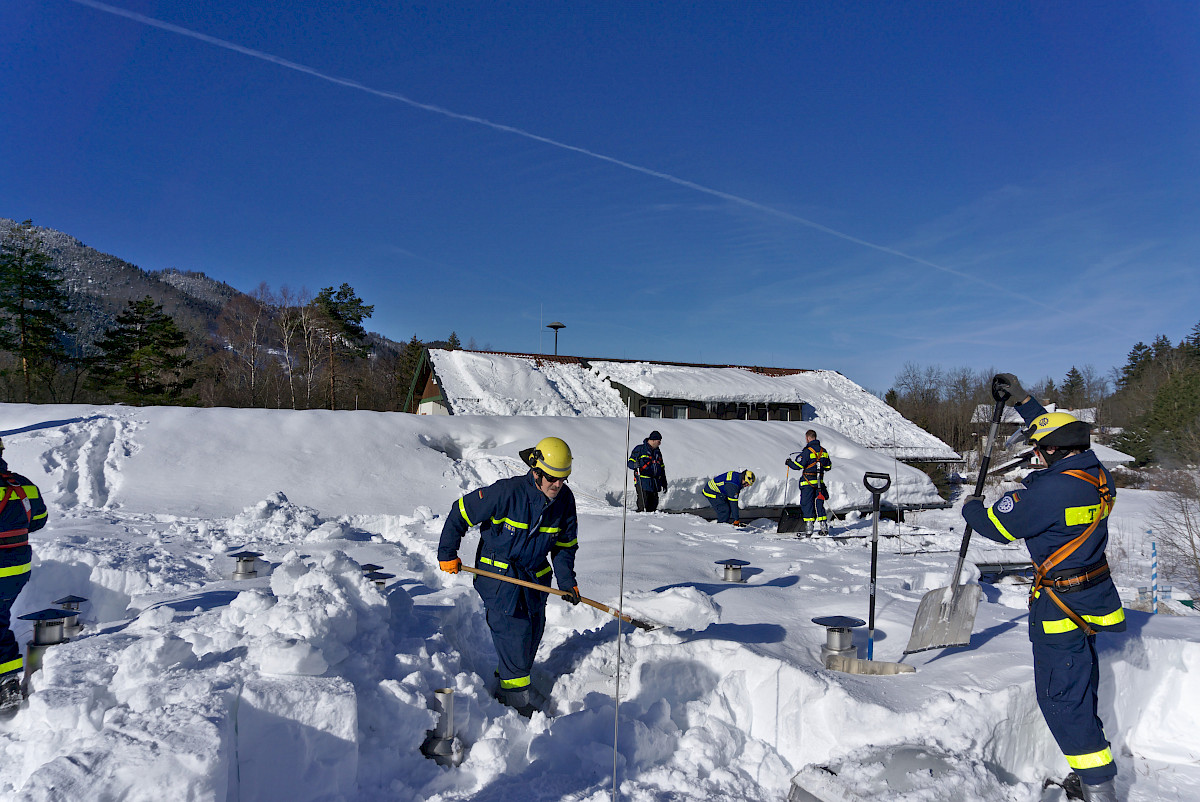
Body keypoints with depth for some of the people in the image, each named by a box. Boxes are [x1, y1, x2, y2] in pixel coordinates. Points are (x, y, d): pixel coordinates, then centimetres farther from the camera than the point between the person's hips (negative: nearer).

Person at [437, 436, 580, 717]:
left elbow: (565, 544, 6)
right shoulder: (507, 492, -25)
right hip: (498, 574, -6)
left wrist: (567, 580, -3)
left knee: (533, 631, 9)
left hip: (536, 576, 6)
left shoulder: (565, 499, -7)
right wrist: (447, 554, -10)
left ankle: (507, 675, 30)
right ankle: (515, 689, 5)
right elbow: (461, 513, -16)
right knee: (513, 628, -12)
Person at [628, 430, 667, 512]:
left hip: (655, 484, 6)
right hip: (642, 482, -6)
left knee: (653, 504, 4)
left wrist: (664, 482, 24)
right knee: (643, 504, -11)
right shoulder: (639, 449, -2)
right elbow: (630, 462, -4)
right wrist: (635, 465, -28)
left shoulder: (657, 452, 19)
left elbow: (662, 468, 26)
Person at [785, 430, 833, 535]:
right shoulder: (823, 450, 8)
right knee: (819, 504, 12)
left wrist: (789, 463, 4)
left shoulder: (807, 451, -13)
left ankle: (809, 527, 0)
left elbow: (798, 466, -14)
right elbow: (828, 467, 15)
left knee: (807, 503, 1)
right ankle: (823, 525, 10)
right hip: (820, 482, 6)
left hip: (808, 482, -6)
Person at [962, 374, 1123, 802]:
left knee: (1060, 695, 0)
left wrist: (972, 508, 5)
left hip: (1060, 606, -10)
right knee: (1081, 687, 21)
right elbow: (1058, 431, 18)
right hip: (1094, 598, 10)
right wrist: (1023, 400, 25)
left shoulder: (1051, 490, -26)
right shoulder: (1095, 473, 0)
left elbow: (998, 526, -16)